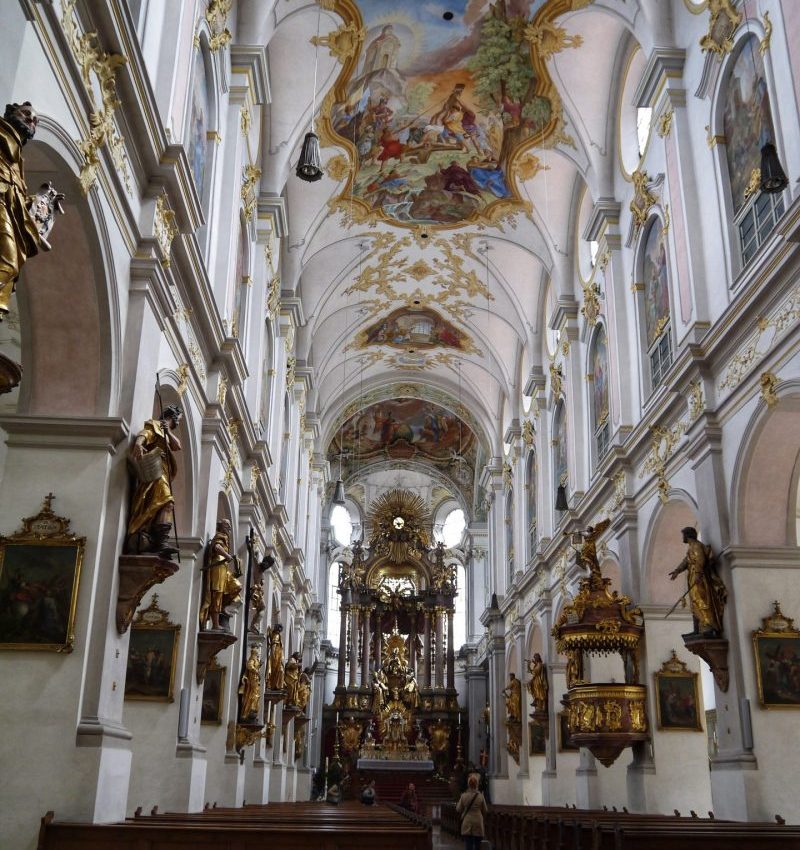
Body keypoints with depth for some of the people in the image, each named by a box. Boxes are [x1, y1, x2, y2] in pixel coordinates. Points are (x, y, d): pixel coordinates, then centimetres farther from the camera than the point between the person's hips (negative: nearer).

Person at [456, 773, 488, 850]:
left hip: (466, 825, 0)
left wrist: (457, 804, 22)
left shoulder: (463, 796, -6)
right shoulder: (480, 796, -6)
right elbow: (485, 810, 4)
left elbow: (459, 810, 3)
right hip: (478, 824, 0)